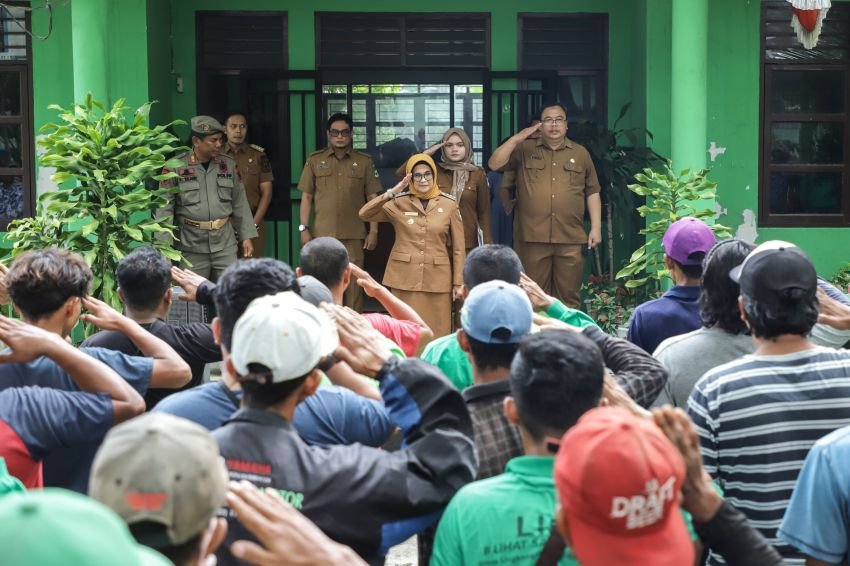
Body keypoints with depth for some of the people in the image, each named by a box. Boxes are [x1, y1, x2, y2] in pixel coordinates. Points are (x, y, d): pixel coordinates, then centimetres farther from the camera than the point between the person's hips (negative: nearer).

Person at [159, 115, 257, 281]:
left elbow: (240, 203, 11)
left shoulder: (228, 164, 6)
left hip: (225, 243, 3)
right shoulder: (175, 167, -5)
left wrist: (246, 236, 8)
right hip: (191, 245, -3)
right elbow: (165, 207, -5)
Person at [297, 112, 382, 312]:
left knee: (353, 283, 0)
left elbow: (372, 198, 7)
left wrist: (373, 231, 0)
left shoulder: (364, 162, 7)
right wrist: (304, 228, -1)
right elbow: (306, 197, 7)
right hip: (322, 234, 0)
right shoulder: (315, 160, 7)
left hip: (354, 235, 0)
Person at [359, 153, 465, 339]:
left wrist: (458, 282, 0)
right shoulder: (398, 202, 2)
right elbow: (364, 214, -9)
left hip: (437, 278, 0)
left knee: (436, 332, 4)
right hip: (404, 276, 0)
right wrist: (391, 193, -17)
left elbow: (458, 247, 2)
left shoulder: (449, 204, 0)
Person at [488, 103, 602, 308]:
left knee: (568, 296, 4)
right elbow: (494, 164, -4)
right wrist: (517, 138, -11)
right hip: (532, 238, -1)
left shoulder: (580, 153, 12)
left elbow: (592, 192, 14)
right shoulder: (524, 149, 8)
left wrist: (596, 227, 6)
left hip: (571, 239, 1)